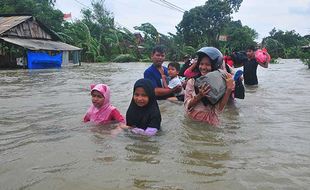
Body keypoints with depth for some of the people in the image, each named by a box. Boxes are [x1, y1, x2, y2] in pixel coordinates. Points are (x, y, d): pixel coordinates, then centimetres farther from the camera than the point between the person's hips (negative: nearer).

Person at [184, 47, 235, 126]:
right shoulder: (192, 82, 2)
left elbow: (219, 109, -8)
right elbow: (187, 106, 0)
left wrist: (228, 90, -16)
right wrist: (199, 96, -14)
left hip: (210, 123, -1)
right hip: (191, 121, 1)